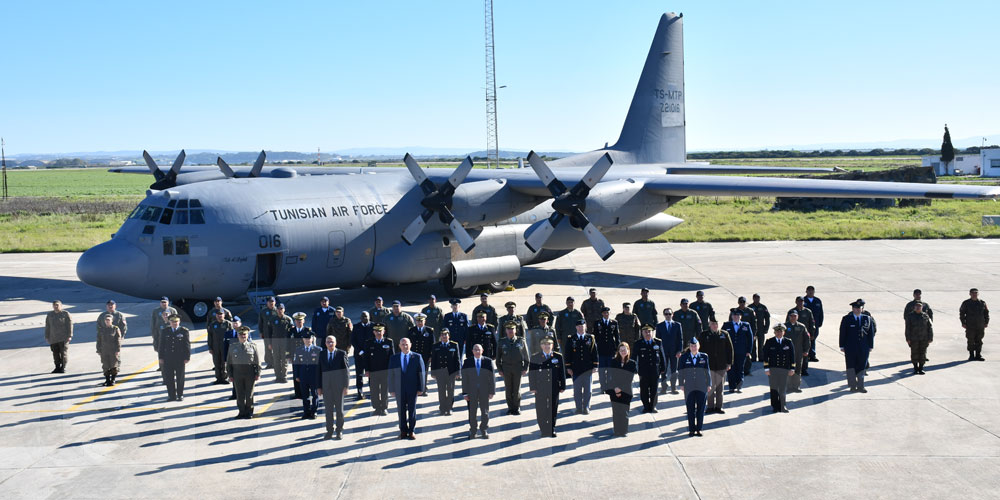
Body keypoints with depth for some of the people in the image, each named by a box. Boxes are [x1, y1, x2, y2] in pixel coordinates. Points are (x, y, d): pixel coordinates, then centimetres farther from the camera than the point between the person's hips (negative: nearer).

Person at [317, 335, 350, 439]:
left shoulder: (342, 354, -2)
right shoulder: (322, 355, 6)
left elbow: (346, 371, -4)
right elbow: (318, 371, 7)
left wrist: (346, 386, -9)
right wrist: (319, 387, 2)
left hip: (339, 386, -2)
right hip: (326, 387, 2)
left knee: (339, 409, 6)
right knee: (328, 409, 6)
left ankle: (339, 430, 17)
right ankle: (329, 431, 15)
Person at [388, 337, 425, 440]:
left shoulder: (417, 357, 0)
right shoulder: (394, 358, 4)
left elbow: (421, 373, -1)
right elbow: (391, 375, 4)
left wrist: (421, 388, -5)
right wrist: (391, 390, -1)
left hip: (412, 389, -1)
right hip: (399, 389, 1)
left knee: (412, 410, 5)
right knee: (401, 411, 6)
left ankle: (411, 431, 14)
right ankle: (403, 431, 16)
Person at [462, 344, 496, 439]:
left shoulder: (488, 362, -1)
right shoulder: (467, 363, 0)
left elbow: (492, 378, 0)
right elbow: (464, 379, 0)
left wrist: (492, 392, -4)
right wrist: (465, 393, -4)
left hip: (484, 391, 0)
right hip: (472, 391, 0)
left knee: (485, 411, 8)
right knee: (472, 412, 6)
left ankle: (484, 430, 22)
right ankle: (472, 431, 18)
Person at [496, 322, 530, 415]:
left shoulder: (521, 341, 1)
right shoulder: (502, 342, 4)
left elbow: (526, 356, 4)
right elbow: (498, 357, 7)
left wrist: (525, 369, -1)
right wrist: (500, 370, 1)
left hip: (518, 368, -1)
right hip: (506, 368, 1)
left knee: (517, 389, 3)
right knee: (508, 389, 4)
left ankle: (517, 408, 15)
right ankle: (510, 408, 15)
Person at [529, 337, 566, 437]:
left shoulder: (558, 357, 5)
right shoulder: (535, 358, 3)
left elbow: (562, 373, 7)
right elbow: (531, 374, 3)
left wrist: (562, 386, 4)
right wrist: (533, 388, -3)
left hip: (554, 388, 1)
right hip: (540, 389, -1)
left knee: (553, 409, 6)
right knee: (541, 410, 1)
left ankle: (552, 429, 19)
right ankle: (543, 430, 12)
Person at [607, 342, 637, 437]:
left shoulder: (632, 363, 0)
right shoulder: (613, 361, 2)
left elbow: (630, 379, -4)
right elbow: (611, 376, -1)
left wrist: (621, 389, -12)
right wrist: (615, 388, -12)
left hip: (625, 390, -1)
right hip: (614, 390, 1)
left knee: (624, 411, -1)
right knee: (616, 410, 1)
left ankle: (623, 431, 9)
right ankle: (617, 431, 9)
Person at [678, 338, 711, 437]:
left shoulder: (704, 357, 3)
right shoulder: (684, 357, 1)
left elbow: (707, 372, 7)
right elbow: (681, 372, 5)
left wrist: (709, 384, 7)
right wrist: (681, 384, 2)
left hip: (701, 387, 1)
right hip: (689, 387, -1)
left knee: (701, 408, 3)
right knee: (690, 409, 3)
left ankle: (698, 429, 13)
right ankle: (691, 429, 11)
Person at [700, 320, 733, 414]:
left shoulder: (724, 334, 3)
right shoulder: (704, 335, 1)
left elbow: (729, 349, 5)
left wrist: (729, 363, 1)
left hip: (721, 366, 1)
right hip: (709, 365, -1)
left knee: (720, 387, 6)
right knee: (710, 387, 3)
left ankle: (719, 407, 14)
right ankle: (710, 406, 11)